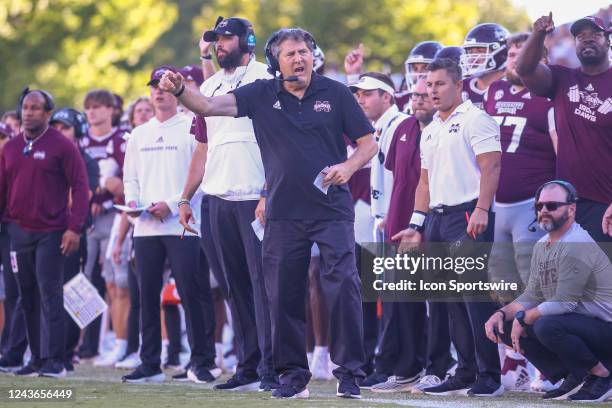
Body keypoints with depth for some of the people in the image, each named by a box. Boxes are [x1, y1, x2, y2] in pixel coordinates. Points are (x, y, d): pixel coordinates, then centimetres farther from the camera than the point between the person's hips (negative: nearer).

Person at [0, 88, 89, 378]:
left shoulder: (62, 146, -5)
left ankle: (54, 360, -12)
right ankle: (37, 357, 15)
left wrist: (74, 228, -14)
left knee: (49, 295, -11)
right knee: (27, 297, 8)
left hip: (51, 233, -6)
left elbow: (80, 188, -7)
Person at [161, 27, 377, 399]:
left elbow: (369, 142, 6)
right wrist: (180, 91, -26)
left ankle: (350, 374, -4)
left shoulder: (335, 93, 1)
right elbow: (209, 106, -6)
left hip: (333, 210, -2)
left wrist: (348, 166, -13)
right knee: (284, 296, 4)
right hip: (284, 213, 2)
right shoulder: (261, 96, 3)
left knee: (344, 287, -11)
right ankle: (294, 375, 15)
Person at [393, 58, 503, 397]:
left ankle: (489, 376, -9)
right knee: (453, 300, 9)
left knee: (476, 298, -10)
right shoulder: (430, 131, 21)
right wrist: (416, 225, 16)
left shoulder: (474, 120, -5)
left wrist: (481, 210, -24)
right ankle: (465, 373, 13)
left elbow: (490, 167, -14)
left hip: (468, 216, -9)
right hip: (437, 218, 9)